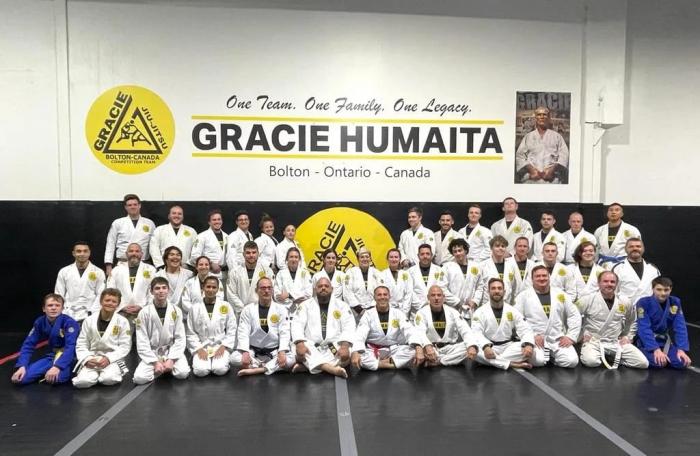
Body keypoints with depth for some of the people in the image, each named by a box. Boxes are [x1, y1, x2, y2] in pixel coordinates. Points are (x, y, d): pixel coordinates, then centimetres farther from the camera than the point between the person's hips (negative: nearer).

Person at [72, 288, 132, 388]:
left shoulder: (123, 322, -2)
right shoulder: (89, 320, 3)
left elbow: (125, 346, -3)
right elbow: (81, 344, 5)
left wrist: (109, 358, -17)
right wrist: (87, 359, -14)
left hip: (113, 360, -1)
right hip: (91, 359, 2)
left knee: (109, 379, -32)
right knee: (82, 381, -27)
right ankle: (96, 374, 5)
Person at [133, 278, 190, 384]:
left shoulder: (176, 311, -3)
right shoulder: (144, 313, -7)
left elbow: (180, 338, -3)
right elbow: (142, 342, -7)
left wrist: (171, 359, -15)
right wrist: (155, 362, -15)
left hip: (171, 351, 0)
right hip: (151, 354, 0)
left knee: (182, 373, -26)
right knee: (139, 378, -25)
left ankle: (170, 365, 6)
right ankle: (157, 368, 5)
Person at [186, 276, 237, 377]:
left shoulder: (226, 306, 0)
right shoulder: (194, 307, 0)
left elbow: (231, 330, 2)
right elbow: (190, 333, 3)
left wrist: (223, 346, -9)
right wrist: (199, 349, -8)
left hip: (221, 346, -1)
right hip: (201, 347, 1)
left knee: (220, 369, -25)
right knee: (200, 370, -24)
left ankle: (225, 360, 7)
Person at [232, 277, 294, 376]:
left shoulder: (281, 309, -1)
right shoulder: (248, 309, -1)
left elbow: (284, 333, -7)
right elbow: (243, 333, -7)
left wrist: (282, 352, -23)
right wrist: (245, 352, -23)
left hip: (274, 352, 0)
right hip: (253, 351, 1)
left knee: (290, 360, -29)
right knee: (234, 358, -26)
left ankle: (255, 370, -24)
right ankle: (272, 366, -16)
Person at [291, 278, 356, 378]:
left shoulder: (342, 305, 8)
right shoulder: (305, 305, 10)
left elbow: (349, 327, -4)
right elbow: (297, 324, -3)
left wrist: (345, 346, -23)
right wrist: (300, 343, -24)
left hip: (334, 347, 0)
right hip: (310, 346, 0)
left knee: (348, 354, -30)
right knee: (296, 349, -30)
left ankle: (307, 365, -27)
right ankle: (332, 369, -41)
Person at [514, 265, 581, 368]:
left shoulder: (560, 294, 12)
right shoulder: (524, 296, 2)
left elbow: (574, 316, 13)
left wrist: (570, 336, 0)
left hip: (558, 340, 3)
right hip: (535, 340, -2)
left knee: (571, 361, -22)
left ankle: (552, 356, 8)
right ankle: (545, 355, 4)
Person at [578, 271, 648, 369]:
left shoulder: (625, 303, 4)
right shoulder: (588, 300, -9)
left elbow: (632, 322, 23)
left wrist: (627, 336, 12)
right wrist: (583, 333, -7)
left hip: (617, 342, 4)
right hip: (594, 341, -4)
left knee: (643, 363, -11)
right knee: (590, 361, -33)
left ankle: (614, 357, 9)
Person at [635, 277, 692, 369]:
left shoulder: (675, 303, -3)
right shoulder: (643, 303, -17)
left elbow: (680, 327, -4)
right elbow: (644, 329, -21)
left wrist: (681, 349, -15)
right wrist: (656, 349, -29)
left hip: (665, 341, 5)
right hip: (647, 342, -4)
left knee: (681, 362, -19)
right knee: (658, 362, -30)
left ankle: (664, 355, 13)